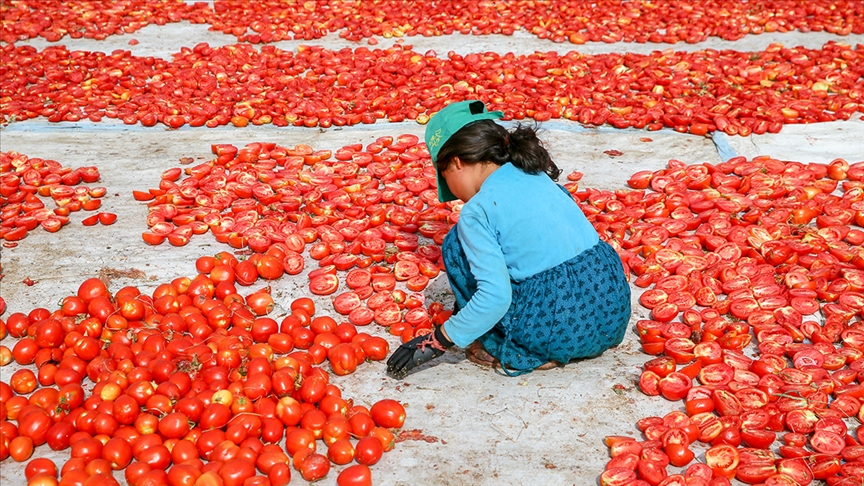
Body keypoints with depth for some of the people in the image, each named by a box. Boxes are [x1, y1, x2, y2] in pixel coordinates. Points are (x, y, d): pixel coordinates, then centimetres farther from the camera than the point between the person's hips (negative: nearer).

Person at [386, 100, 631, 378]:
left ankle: (513, 352, 7)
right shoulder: (538, 175, 14)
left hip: (562, 330, -8)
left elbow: (496, 297, -17)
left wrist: (436, 343, -6)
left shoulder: (477, 210, -10)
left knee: (457, 245, 5)